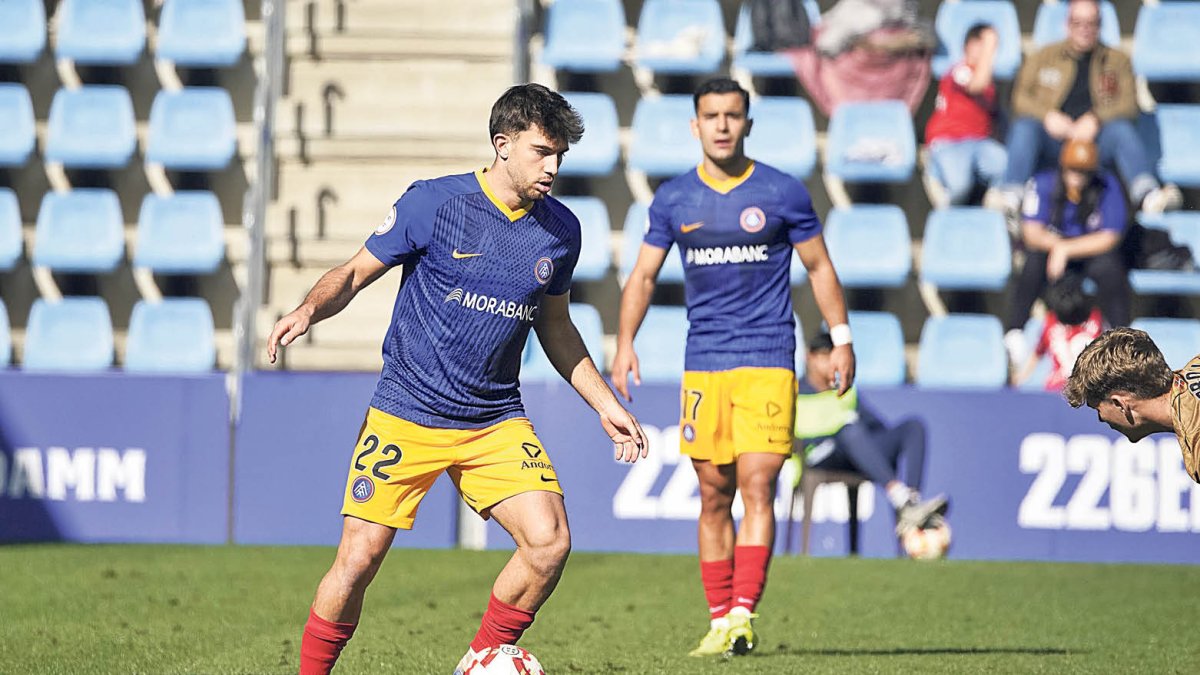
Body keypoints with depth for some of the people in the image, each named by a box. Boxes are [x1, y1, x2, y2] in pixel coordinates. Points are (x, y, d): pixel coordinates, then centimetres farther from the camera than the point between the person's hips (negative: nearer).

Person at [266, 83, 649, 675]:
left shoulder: (559, 230, 3)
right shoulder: (433, 203, -9)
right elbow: (355, 273, -1)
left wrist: (604, 405, 16)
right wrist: (309, 309, -21)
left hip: (495, 421, 3)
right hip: (406, 415, -3)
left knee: (550, 542, -15)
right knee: (358, 561, -7)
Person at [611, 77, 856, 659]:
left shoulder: (783, 193, 1)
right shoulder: (673, 199, 7)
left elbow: (819, 267, 9)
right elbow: (643, 275, 13)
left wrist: (841, 338, 4)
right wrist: (625, 343, 1)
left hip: (768, 360, -3)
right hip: (703, 364, 3)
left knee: (757, 485, -13)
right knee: (714, 496, 4)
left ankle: (743, 614, -18)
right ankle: (719, 621, 10)